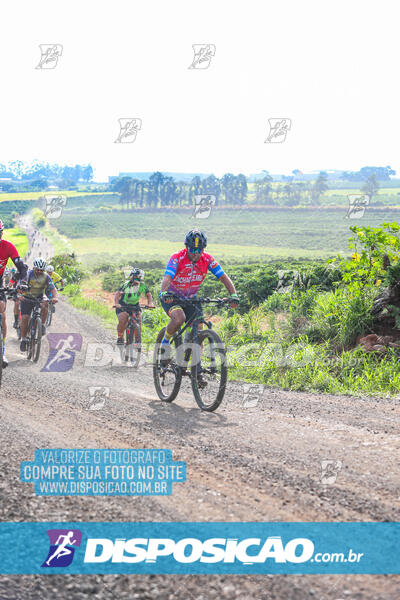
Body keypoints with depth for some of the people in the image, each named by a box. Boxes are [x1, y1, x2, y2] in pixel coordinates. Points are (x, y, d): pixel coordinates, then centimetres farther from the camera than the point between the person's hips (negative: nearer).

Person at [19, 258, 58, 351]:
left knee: (45, 305, -31)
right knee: (24, 318, -13)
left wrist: (54, 297, -39)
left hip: (39, 298, 1)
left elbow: (53, 289, -17)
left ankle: (42, 325, -14)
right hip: (27, 298, -1)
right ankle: (23, 339, 0)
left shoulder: (46, 277, -11)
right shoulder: (28, 274, -17)